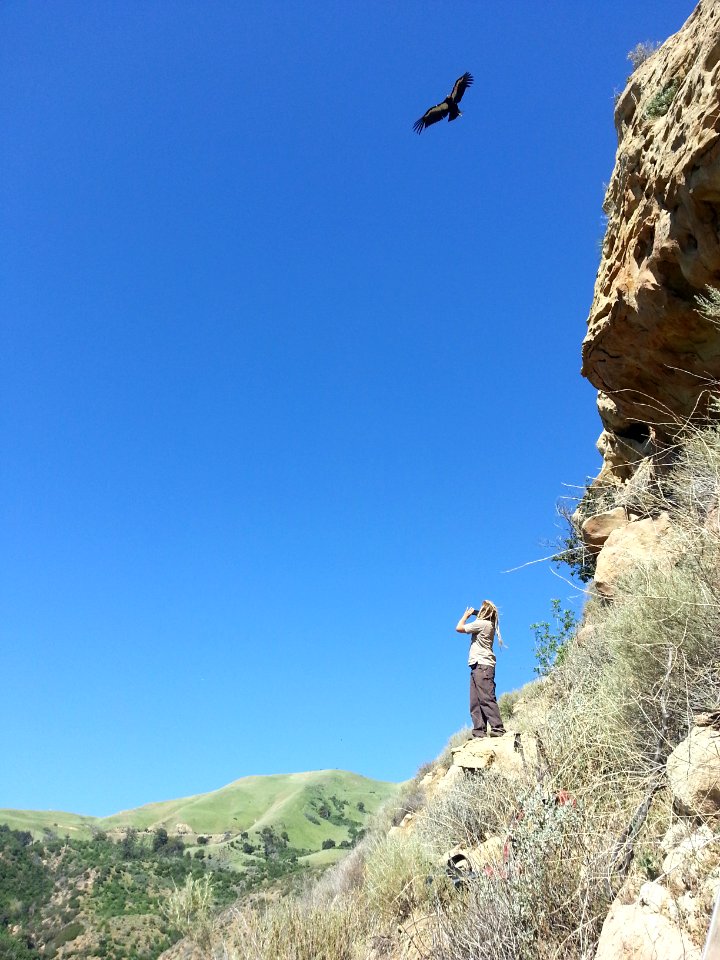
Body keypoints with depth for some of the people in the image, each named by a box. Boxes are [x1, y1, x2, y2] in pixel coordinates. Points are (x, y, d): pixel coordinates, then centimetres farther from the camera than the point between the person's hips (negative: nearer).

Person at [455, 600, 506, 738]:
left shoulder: (482, 623, -8)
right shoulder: (489, 625, 20)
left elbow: (459, 628, -6)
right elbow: (471, 629, 36)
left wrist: (466, 615, 9)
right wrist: (474, 615, 25)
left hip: (482, 666, -10)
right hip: (478, 666, 10)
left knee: (487, 698, -15)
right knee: (475, 702, 4)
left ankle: (497, 729, -19)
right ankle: (479, 731, -1)